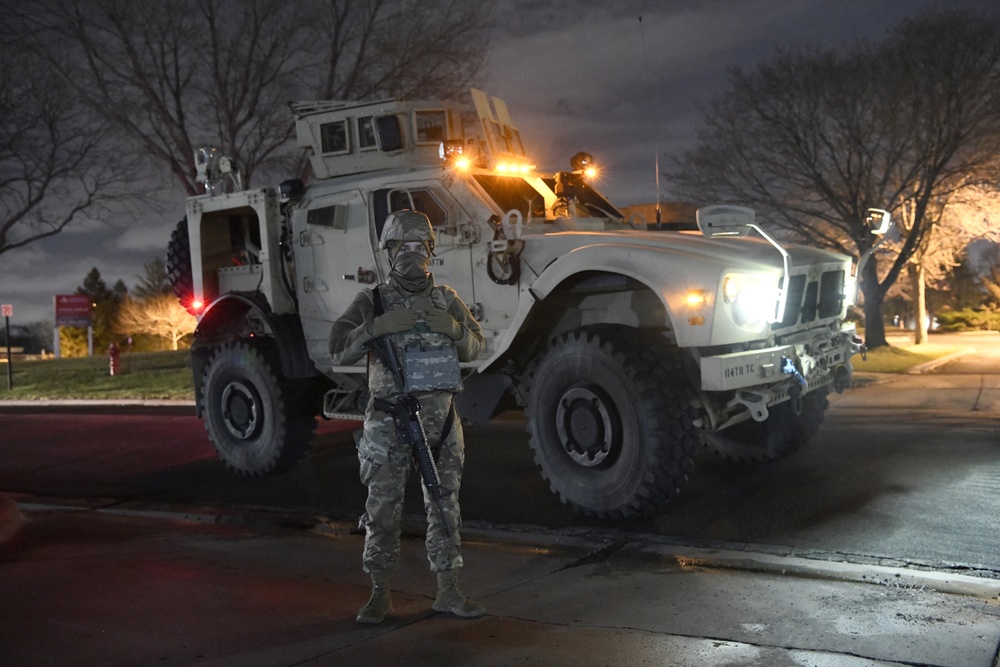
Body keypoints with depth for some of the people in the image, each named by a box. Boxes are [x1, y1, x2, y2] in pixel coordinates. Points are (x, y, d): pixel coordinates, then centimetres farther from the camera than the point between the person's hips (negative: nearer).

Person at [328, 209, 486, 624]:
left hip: (440, 416, 3)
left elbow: (475, 347, 12)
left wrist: (454, 329, -8)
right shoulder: (372, 302, 1)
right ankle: (380, 594, 14)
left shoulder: (446, 300, 10)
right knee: (382, 509, 1)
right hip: (389, 418, -3)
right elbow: (339, 351, -6)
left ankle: (448, 591, 17)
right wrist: (376, 327, -21)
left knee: (445, 507, 7)